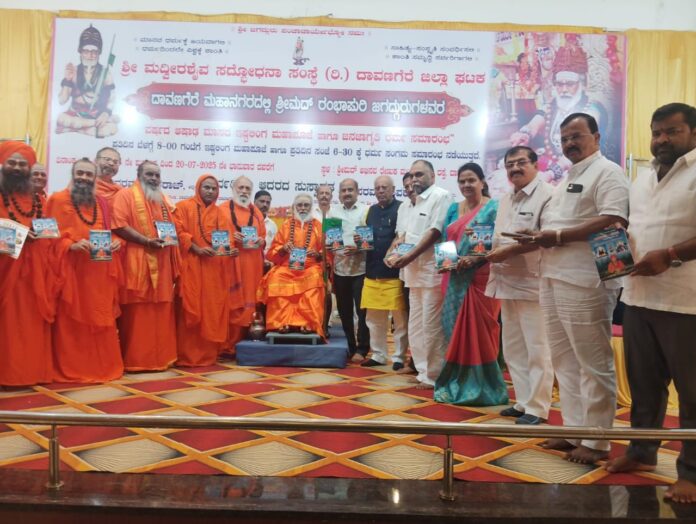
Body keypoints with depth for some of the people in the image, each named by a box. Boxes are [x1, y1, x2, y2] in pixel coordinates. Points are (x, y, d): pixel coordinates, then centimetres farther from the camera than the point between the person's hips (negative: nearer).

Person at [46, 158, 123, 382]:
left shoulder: (101, 203, 17)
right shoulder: (58, 200, 0)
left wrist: (115, 242, -2)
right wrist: (71, 245, -22)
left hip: (99, 272, 5)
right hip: (72, 271, -5)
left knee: (101, 320, 8)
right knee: (72, 321, -3)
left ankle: (103, 366, 17)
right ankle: (71, 369, 6)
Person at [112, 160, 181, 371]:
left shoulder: (164, 200, 21)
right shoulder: (125, 195, 0)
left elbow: (175, 226, 23)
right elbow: (119, 225, -13)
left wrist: (170, 237, 4)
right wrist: (147, 241, -18)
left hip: (162, 263, 7)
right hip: (136, 262, -6)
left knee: (162, 311, 7)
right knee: (137, 312, -5)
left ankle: (161, 357, 15)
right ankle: (135, 360, 1)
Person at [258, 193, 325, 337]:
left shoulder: (318, 226, 12)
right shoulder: (286, 225, 14)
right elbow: (273, 252, 10)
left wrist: (317, 254, -14)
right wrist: (283, 248, -11)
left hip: (310, 267, -1)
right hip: (287, 267, 1)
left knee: (314, 279, -34)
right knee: (277, 277, -30)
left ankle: (309, 323, -29)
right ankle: (282, 321, -27)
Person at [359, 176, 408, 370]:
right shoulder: (372, 210, 15)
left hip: (395, 272, -6)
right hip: (372, 272, 6)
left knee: (400, 317, 2)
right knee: (374, 318, 12)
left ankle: (399, 357, 13)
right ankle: (378, 355, 25)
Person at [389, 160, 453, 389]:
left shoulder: (441, 196, -7)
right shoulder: (416, 201, 20)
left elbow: (436, 231, -15)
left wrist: (409, 256, -16)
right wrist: (397, 246, 3)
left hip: (432, 270, -9)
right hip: (414, 271, 9)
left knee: (432, 326, -3)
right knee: (416, 325, 12)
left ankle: (434, 375, 7)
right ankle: (423, 371, 22)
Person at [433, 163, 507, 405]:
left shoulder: (493, 207, -2)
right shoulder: (453, 209, 16)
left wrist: (474, 259, -22)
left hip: (480, 278, -6)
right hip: (455, 279, 6)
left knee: (478, 331, -3)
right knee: (455, 330, 8)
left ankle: (479, 387, 7)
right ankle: (456, 383, 19)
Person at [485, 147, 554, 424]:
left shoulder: (546, 194, -8)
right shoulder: (505, 200, 19)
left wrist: (509, 251, -18)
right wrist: (487, 254, 6)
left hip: (532, 283, -9)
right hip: (507, 283, 9)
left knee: (537, 350, 0)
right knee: (513, 349, 14)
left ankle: (537, 408, 10)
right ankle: (523, 401, 25)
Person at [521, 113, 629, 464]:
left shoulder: (607, 172, -4)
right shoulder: (567, 180, 23)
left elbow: (613, 221, -19)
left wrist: (558, 236, -18)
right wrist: (539, 238, 6)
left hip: (585, 281, -9)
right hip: (554, 280, 9)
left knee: (593, 364, -1)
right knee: (564, 361, 12)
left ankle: (596, 441, 9)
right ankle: (574, 430, 23)